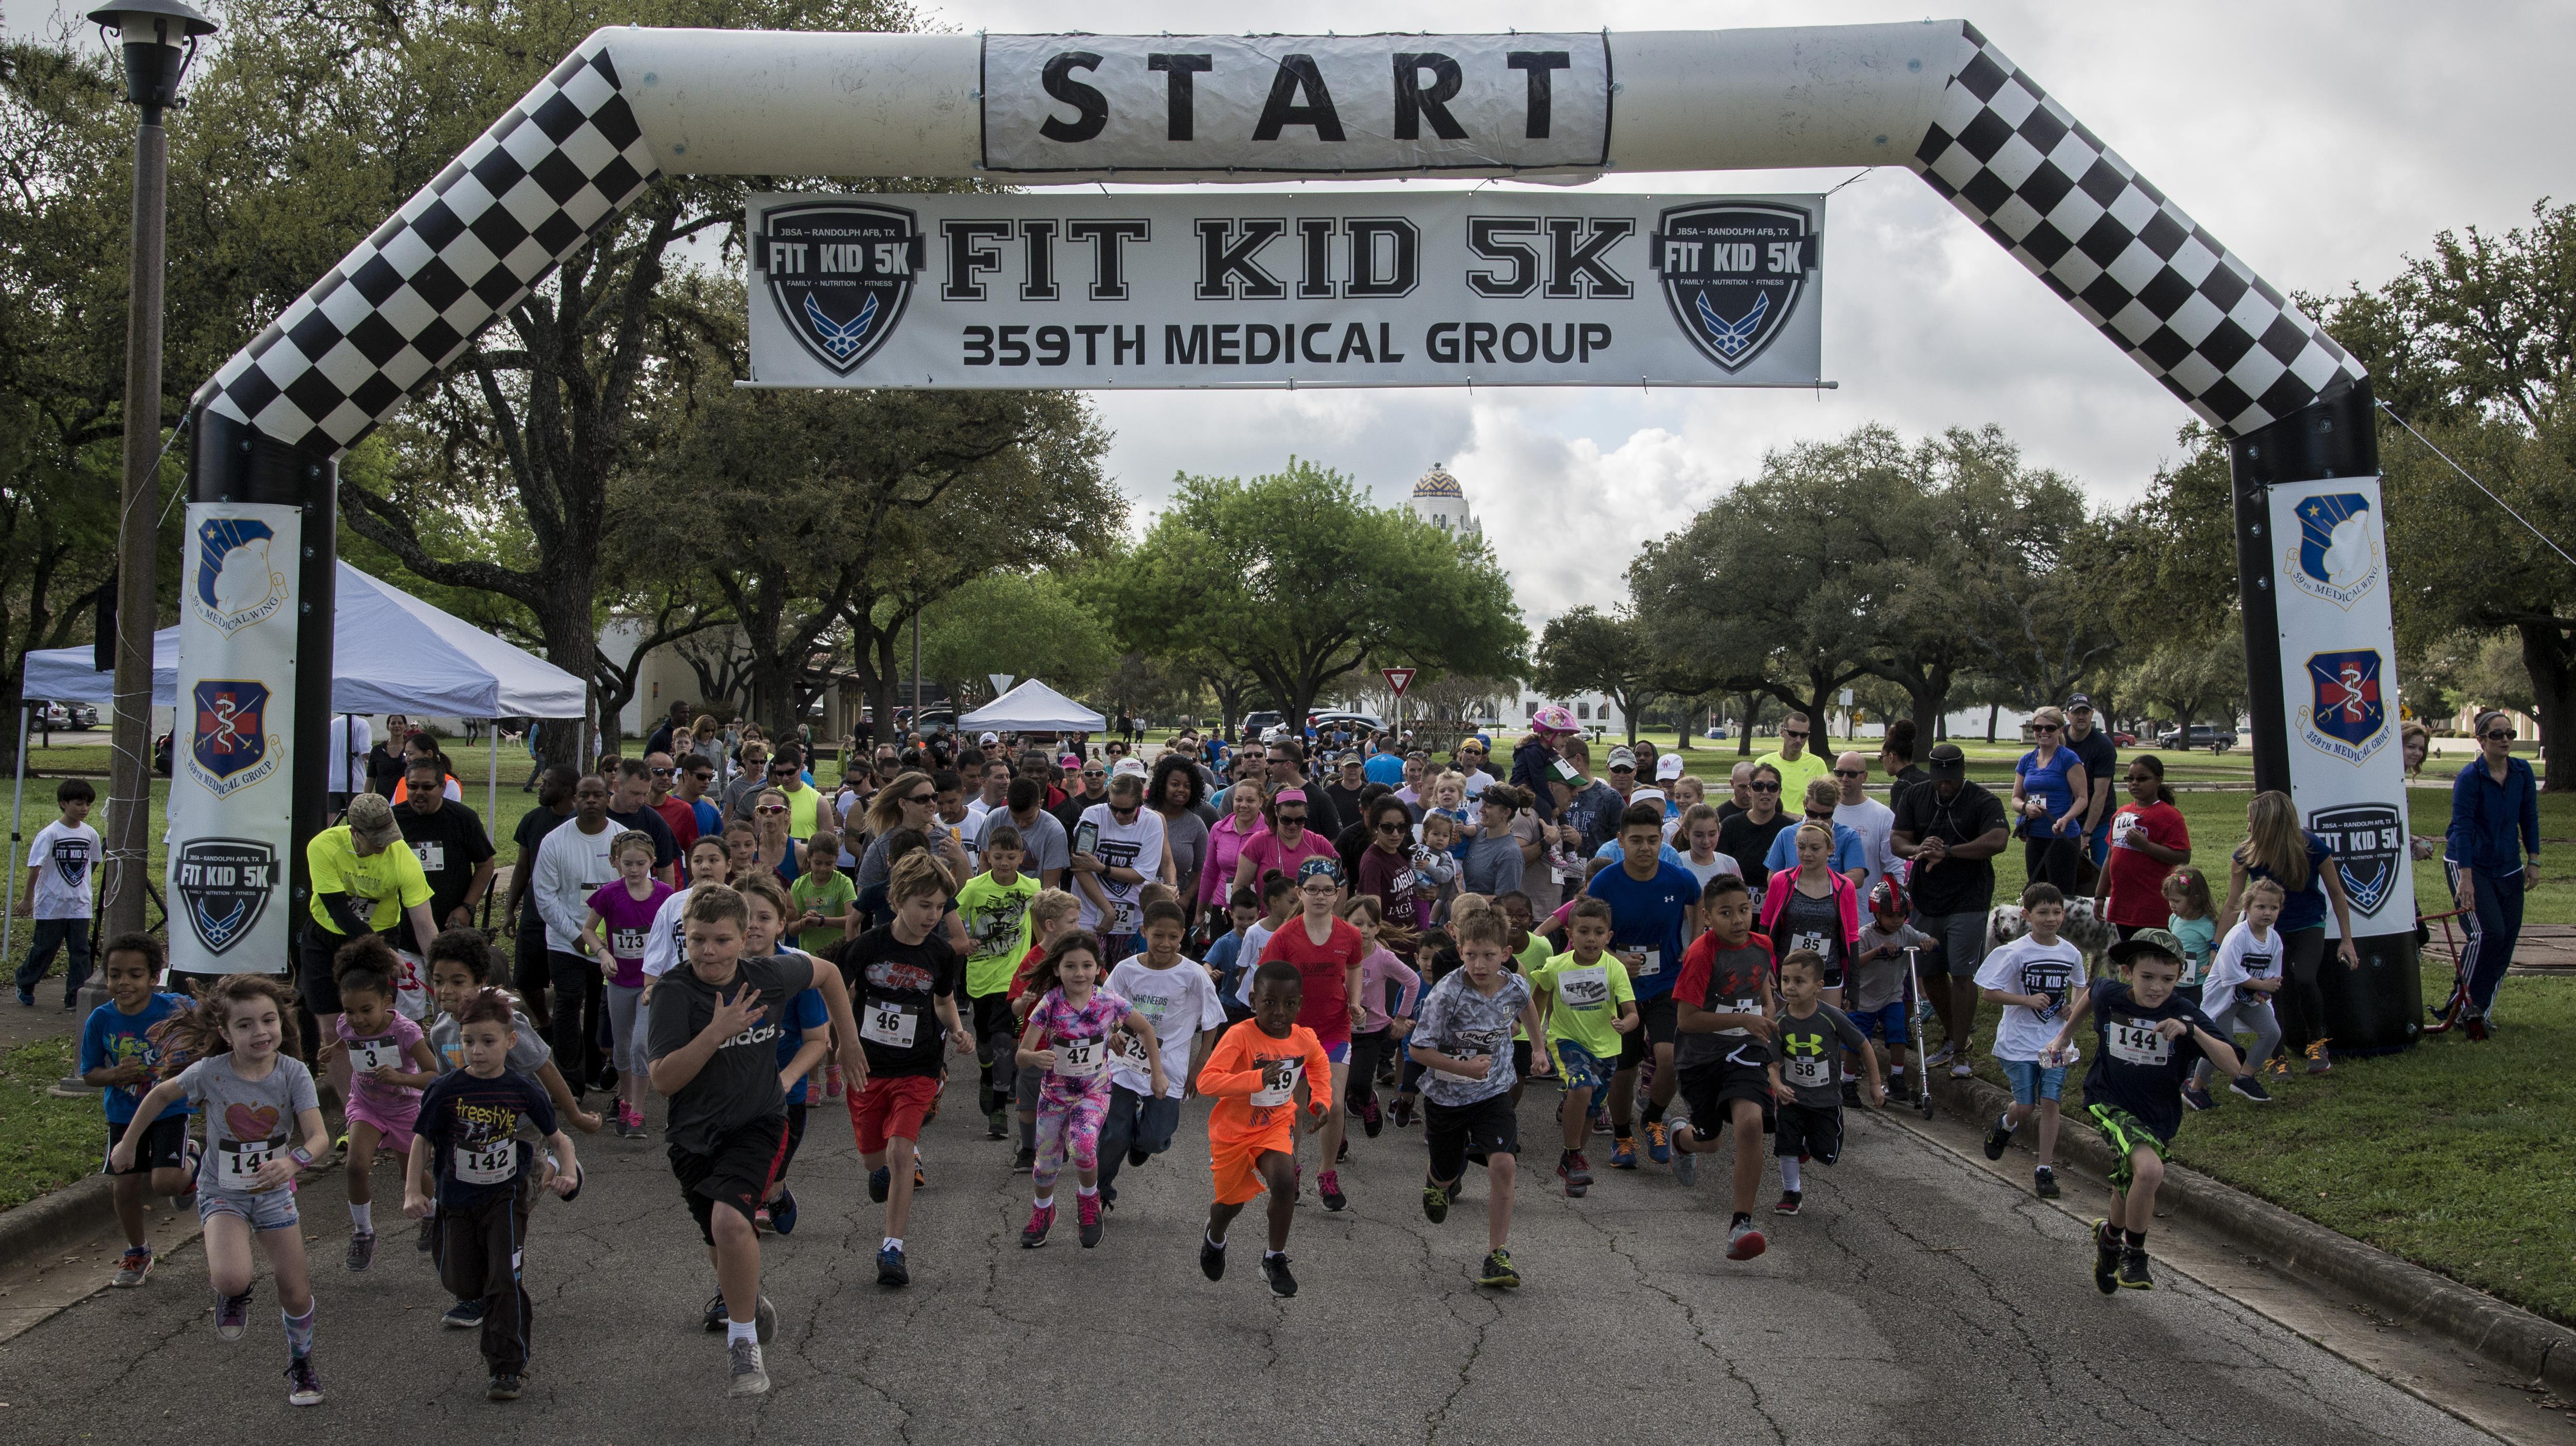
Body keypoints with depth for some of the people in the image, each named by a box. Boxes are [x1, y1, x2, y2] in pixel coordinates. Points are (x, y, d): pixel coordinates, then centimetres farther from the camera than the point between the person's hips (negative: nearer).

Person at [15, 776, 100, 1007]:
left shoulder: (90, 834, 3)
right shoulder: (49, 834, -10)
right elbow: (35, 867, -8)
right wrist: (28, 898, -7)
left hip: (80, 905, 3)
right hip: (51, 905, -3)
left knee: (81, 950, -2)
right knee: (45, 948, 7)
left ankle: (76, 997, 1)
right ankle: (25, 984, 30)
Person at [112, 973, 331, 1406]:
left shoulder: (293, 1073, -19)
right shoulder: (210, 1072, -19)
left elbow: (319, 1135, -27)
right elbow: (161, 1095, 1)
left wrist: (293, 1161, -47)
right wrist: (128, 1143, 11)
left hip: (274, 1192, 1)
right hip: (222, 1192, -1)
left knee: (296, 1292, 5)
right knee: (231, 1278, -28)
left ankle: (300, 1363, 34)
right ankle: (235, 1295, 11)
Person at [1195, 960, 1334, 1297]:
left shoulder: (1305, 1038, -12)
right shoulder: (1240, 1036, -29)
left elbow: (1319, 1064, 14)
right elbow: (1206, 1080, -39)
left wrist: (1321, 1099, 1)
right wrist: (1256, 1079, -49)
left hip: (1276, 1125, 2)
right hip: (1234, 1130, -2)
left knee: (1285, 1181, -24)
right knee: (1231, 1200, 15)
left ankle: (1276, 1260, -3)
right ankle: (1214, 1238, 53)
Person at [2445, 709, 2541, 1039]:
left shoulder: (2522, 772, -1)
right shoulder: (2470, 777, -16)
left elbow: (2529, 818, 8)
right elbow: (2462, 827, -20)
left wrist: (2533, 861, 4)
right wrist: (2466, 878, -24)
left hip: (2509, 868, 5)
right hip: (2470, 864, -5)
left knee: (2508, 938, 1)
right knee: (2488, 933, -19)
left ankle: (2483, 1010, 13)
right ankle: (2465, 1005, -6)